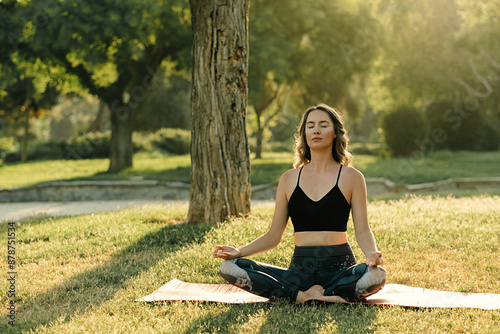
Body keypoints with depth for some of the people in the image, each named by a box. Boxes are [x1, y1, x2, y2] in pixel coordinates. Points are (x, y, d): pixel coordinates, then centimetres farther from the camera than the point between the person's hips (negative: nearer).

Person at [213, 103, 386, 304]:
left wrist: (372, 253, -21)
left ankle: (302, 296, -21)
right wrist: (239, 251, -2)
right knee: (229, 268, -18)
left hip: (339, 267, -2)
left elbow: (362, 231, 1)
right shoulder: (289, 179, 12)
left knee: (376, 276, -37)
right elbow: (273, 236, 13)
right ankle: (305, 295, -23)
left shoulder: (351, 177, 5)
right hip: (300, 269, 2)